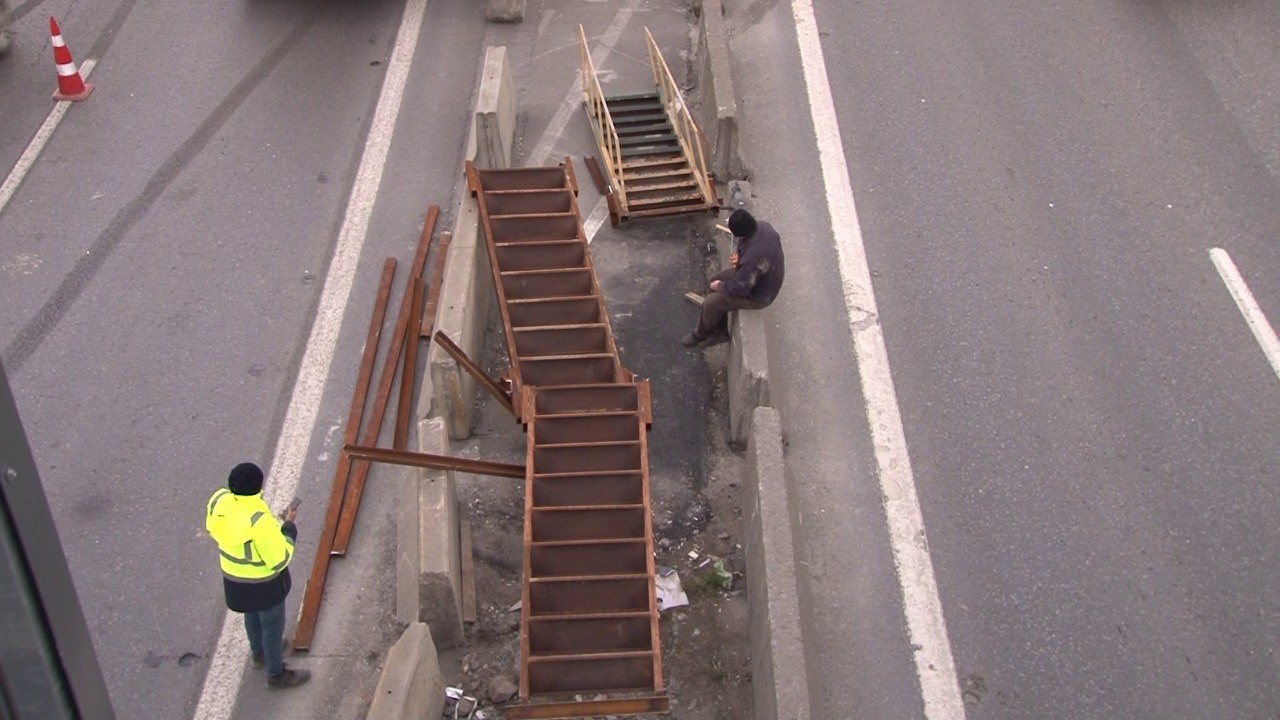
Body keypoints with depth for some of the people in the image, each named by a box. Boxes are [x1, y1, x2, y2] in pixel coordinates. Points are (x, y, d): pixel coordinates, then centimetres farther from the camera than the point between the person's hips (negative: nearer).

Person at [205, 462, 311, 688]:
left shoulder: (218, 500, -19)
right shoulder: (259, 521, -40)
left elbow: (213, 530, 3)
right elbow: (279, 560, -29)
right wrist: (288, 526, -20)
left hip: (233, 577, 7)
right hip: (264, 583, -7)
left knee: (252, 615, 33)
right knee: (272, 625, 19)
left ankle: (259, 653, 59)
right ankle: (276, 673, 40)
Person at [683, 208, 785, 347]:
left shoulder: (754, 257, -42)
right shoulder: (761, 225, -16)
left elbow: (740, 287, -28)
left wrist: (720, 286, -9)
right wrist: (740, 256, -5)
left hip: (757, 295, -9)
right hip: (764, 277, 9)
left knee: (711, 302, -3)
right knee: (715, 279, 16)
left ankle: (699, 335, 28)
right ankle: (719, 332, 30)